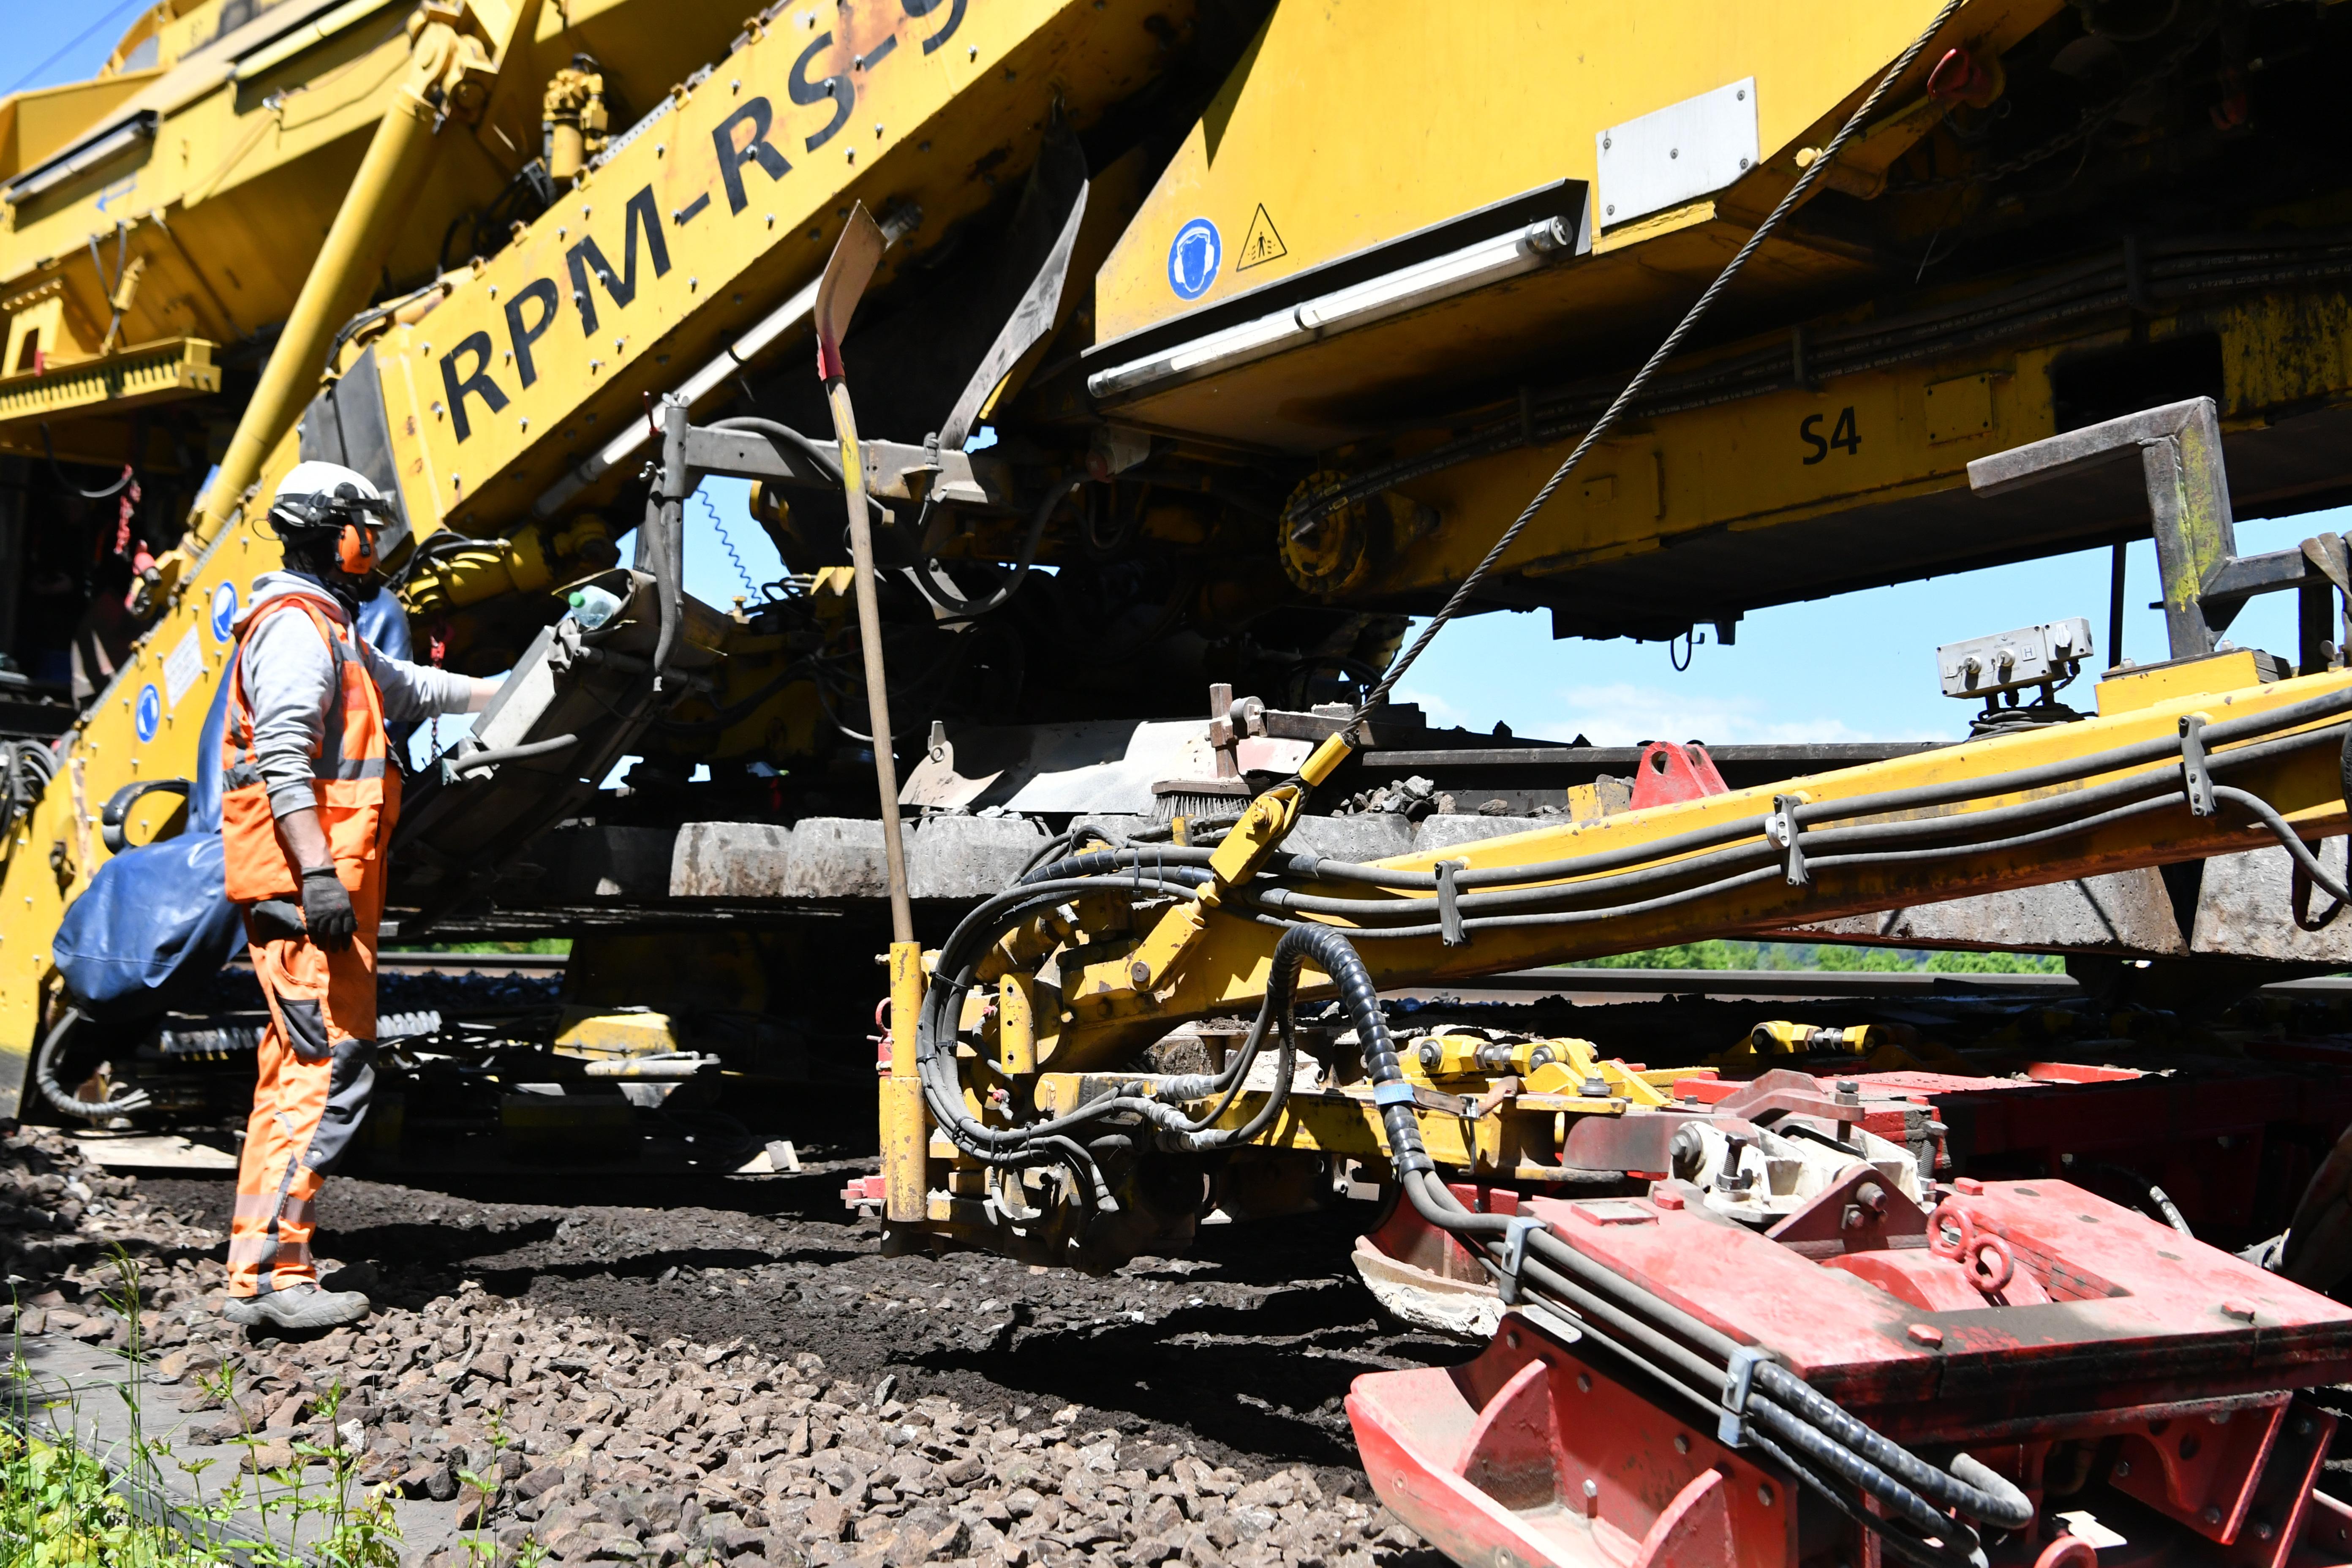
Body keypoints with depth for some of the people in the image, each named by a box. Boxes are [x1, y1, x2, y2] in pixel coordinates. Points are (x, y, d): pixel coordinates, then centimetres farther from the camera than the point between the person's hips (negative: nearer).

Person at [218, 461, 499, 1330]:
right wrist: (318, 870, -28)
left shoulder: (330, 631, 25)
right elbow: (282, 758, -20)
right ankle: (272, 1271, -13)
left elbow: (407, 687, 41)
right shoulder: (295, 626, -8)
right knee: (330, 1068, -13)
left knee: (297, 1073, 11)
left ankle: (259, 1267, 14)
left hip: (313, 890, 11)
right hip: (304, 885, -11)